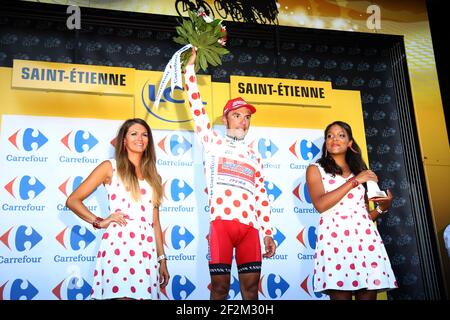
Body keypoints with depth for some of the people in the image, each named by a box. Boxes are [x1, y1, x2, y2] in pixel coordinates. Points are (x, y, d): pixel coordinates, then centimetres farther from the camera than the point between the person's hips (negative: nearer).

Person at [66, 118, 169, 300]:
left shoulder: (152, 175, 19)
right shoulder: (110, 167, 7)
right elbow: (72, 201, 4)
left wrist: (162, 259, 13)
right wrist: (99, 222, -5)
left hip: (147, 248, 4)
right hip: (119, 244, -4)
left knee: (144, 294, 1)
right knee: (122, 295, -11)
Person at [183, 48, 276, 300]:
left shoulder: (254, 156, 24)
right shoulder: (213, 142, 15)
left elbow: (262, 196, 20)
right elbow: (196, 104, 9)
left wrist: (269, 233, 14)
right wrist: (191, 66, 9)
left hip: (249, 226, 3)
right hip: (221, 222, -3)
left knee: (251, 287, 2)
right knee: (220, 286, -3)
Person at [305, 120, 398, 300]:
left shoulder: (360, 171, 22)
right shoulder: (315, 169, 10)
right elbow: (320, 204, -9)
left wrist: (382, 207, 1)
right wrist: (354, 181, -7)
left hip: (365, 237, 4)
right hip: (335, 238, -4)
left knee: (368, 295, -2)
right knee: (341, 295, -9)